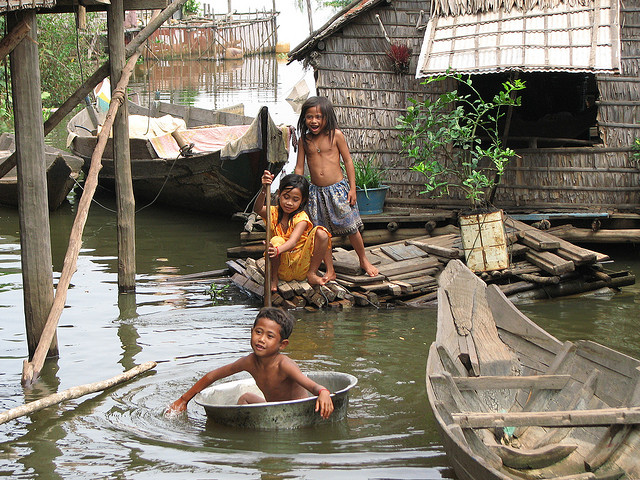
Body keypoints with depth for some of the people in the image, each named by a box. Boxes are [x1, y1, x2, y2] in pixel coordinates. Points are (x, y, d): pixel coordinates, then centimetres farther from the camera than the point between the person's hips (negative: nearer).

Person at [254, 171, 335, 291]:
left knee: (321, 233, -21)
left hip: (301, 267, -1)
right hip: (282, 270, 1)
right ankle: (273, 278, -11)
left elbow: (292, 242, -28)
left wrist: (277, 250, -50)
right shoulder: (274, 212, -3)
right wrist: (264, 190, -46)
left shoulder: (301, 218, -11)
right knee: (276, 240, -31)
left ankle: (312, 274, -8)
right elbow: (258, 209, -27)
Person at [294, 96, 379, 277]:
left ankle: (364, 260, 22)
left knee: (351, 228, 1)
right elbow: (299, 168, 7)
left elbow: (348, 161, -2)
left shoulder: (335, 135, -6)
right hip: (316, 192, 2)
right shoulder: (304, 140, 1)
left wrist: (352, 188, -5)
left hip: (338, 188, -2)